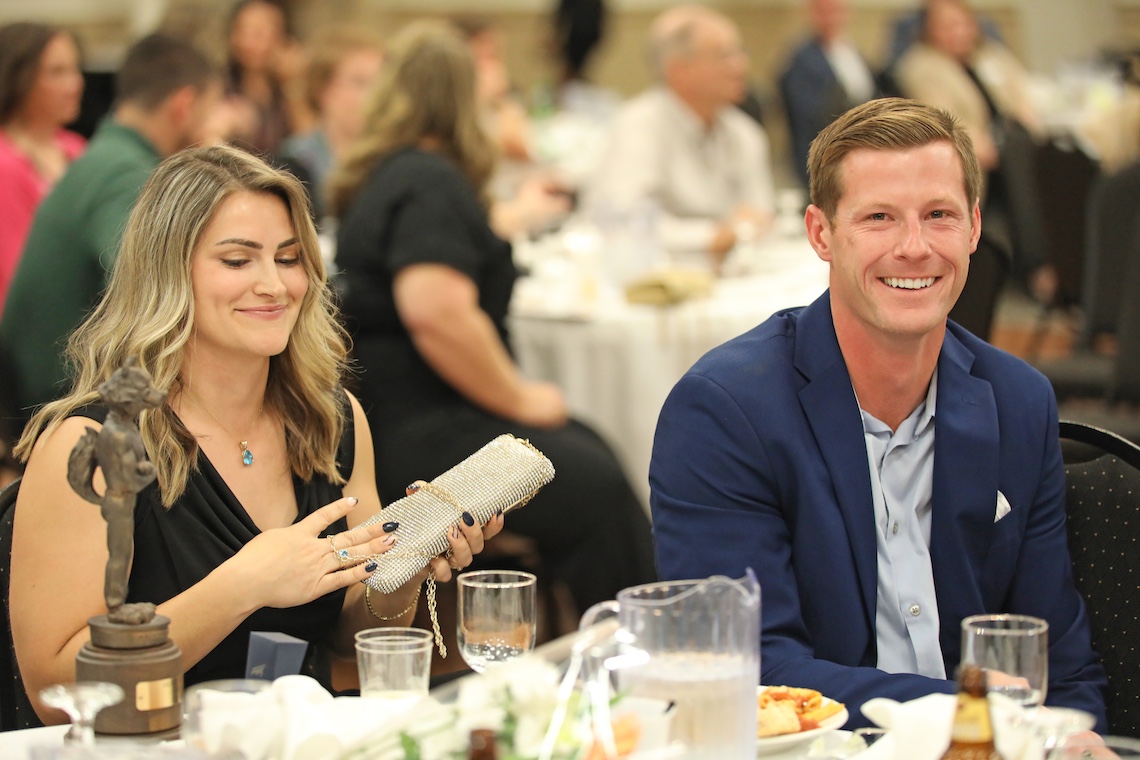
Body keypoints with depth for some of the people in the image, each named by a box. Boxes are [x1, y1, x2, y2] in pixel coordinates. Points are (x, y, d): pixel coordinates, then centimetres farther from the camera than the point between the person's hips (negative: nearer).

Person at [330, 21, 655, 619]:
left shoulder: (380, 178, 19)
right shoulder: (428, 182, -14)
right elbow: (437, 312, -28)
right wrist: (519, 398, -16)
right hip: (417, 436, -11)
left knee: (591, 450, 6)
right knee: (594, 486, -18)